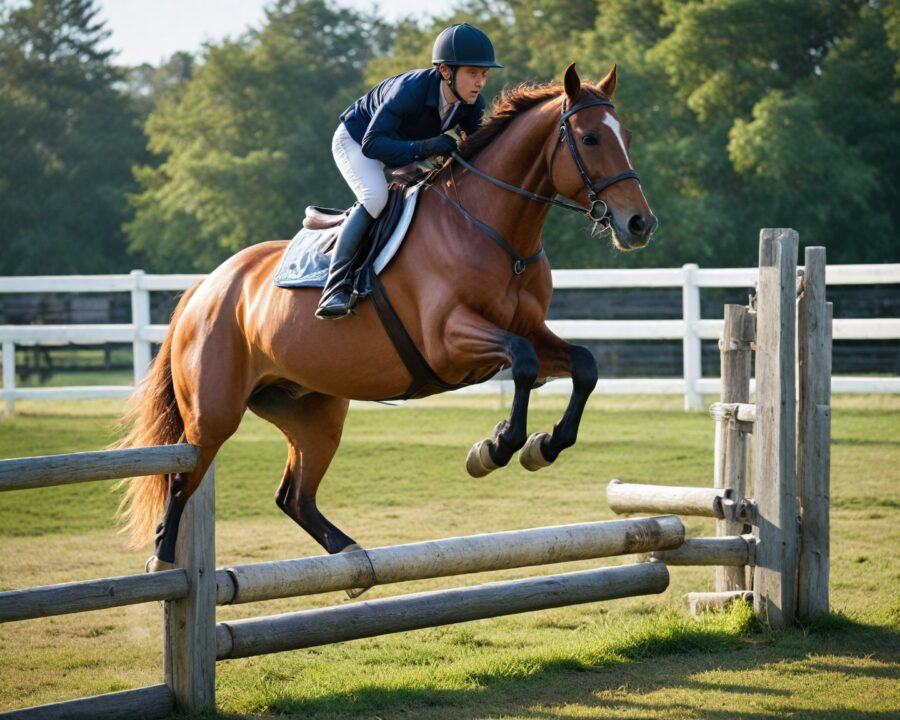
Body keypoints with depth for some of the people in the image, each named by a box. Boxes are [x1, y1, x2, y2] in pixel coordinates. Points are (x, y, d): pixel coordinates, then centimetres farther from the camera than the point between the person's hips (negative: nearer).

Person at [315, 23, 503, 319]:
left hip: (406, 147, 8)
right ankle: (335, 289, -33)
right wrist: (424, 147, -56)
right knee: (376, 198, -31)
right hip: (355, 139, -8)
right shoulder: (409, 91, -39)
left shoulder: (472, 104, -20)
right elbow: (372, 144, -44)